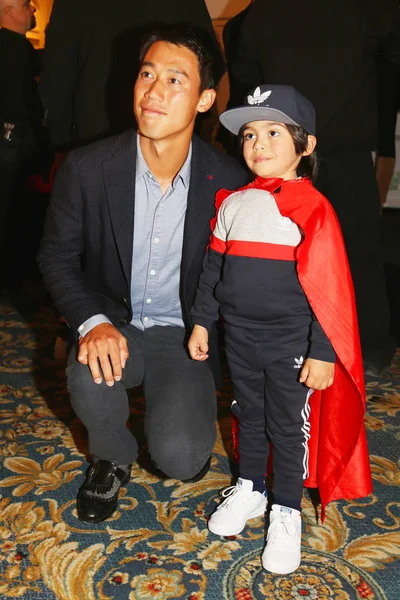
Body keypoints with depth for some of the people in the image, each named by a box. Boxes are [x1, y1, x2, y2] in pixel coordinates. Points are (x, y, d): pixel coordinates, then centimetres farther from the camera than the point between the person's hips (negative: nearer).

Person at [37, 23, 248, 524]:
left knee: (179, 459, -20)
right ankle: (112, 458, 4)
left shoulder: (229, 181, -12)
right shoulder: (86, 168, -12)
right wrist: (92, 323, -19)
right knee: (90, 379, -33)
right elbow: (57, 257, -2)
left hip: (185, 332, -1)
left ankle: (188, 430, 21)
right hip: (112, 324, 1)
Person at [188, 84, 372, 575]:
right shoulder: (233, 203, 2)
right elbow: (213, 266, 10)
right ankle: (249, 488, 41)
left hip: (292, 343, -4)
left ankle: (286, 511, 29)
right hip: (240, 336, 5)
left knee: (288, 428, 10)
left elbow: (329, 286, -13)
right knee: (249, 415, 20)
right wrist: (202, 321, 11)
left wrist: (323, 352, -14)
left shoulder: (313, 208, -13)